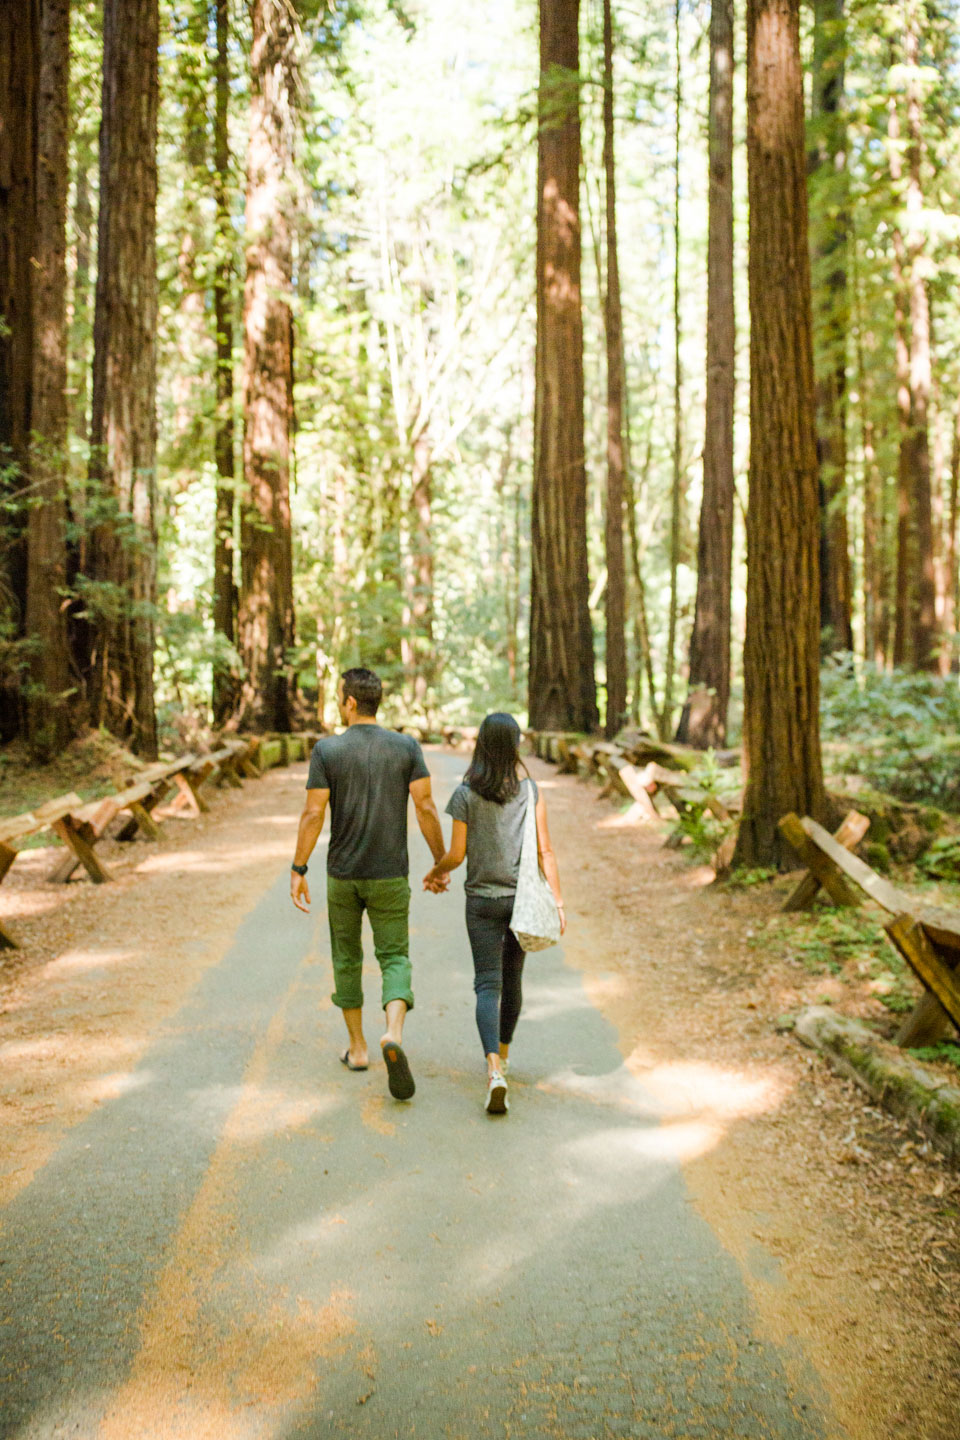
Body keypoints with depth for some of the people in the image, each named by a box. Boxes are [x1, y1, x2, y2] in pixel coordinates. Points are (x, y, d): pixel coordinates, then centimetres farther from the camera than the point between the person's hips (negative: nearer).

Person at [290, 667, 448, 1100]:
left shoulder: (326, 750, -8)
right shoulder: (406, 747, -4)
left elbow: (313, 814, -11)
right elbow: (426, 808, -7)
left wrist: (297, 871, -3)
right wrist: (441, 863, 2)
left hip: (342, 874, 0)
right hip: (390, 875, 0)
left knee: (347, 957, 17)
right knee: (394, 956, 6)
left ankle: (357, 1048, 24)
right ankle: (393, 1033, -20)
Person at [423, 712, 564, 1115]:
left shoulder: (465, 795, -8)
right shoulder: (530, 792, -5)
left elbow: (456, 854, -5)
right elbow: (545, 851, -6)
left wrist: (435, 872, 15)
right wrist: (557, 903, -3)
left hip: (482, 900, -2)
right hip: (522, 898, 2)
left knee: (488, 984, -1)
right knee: (512, 978, 19)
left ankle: (494, 1070, -19)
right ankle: (502, 1053, 37)